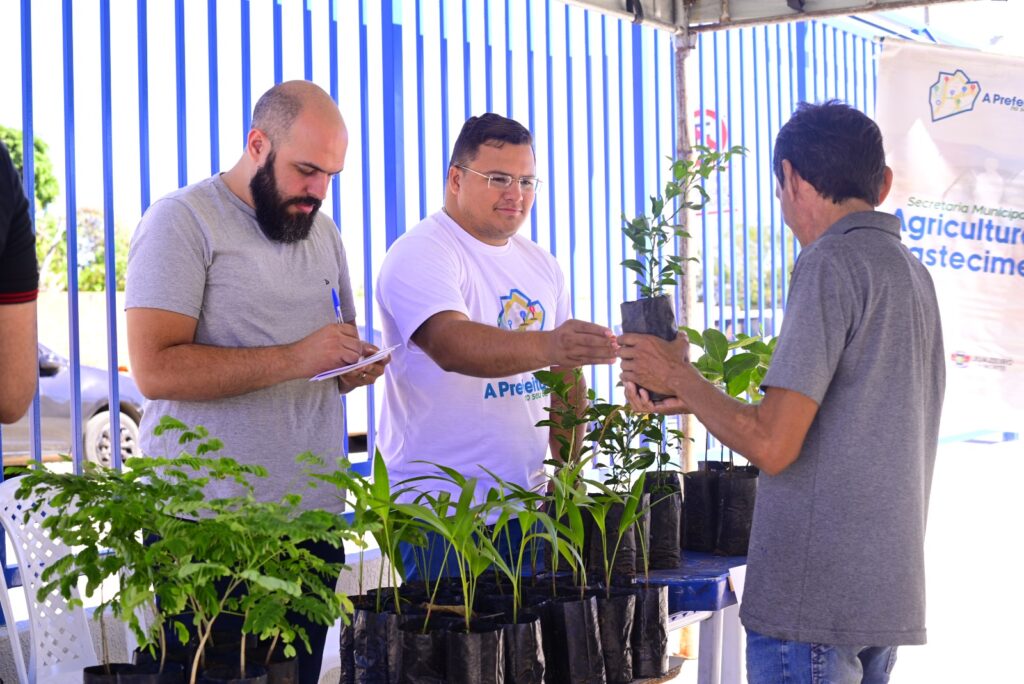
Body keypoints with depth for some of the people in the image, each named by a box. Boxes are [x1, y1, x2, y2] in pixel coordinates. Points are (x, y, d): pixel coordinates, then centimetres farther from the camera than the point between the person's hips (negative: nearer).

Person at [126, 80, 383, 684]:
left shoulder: (323, 233, 16)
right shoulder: (183, 220, -7)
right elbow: (157, 369, -18)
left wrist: (357, 365, 1)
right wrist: (296, 358, -22)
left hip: (314, 520, 6)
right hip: (210, 527, -6)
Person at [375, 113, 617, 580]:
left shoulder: (542, 265, 14)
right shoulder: (420, 255, -11)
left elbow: (564, 376, 17)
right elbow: (451, 344, -30)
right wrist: (546, 347, -44)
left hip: (527, 504, 7)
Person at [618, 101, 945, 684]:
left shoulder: (833, 261, -13)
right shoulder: (913, 272, 14)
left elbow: (772, 445, -18)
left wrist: (678, 377, -3)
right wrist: (695, 399, 22)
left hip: (816, 599, -9)